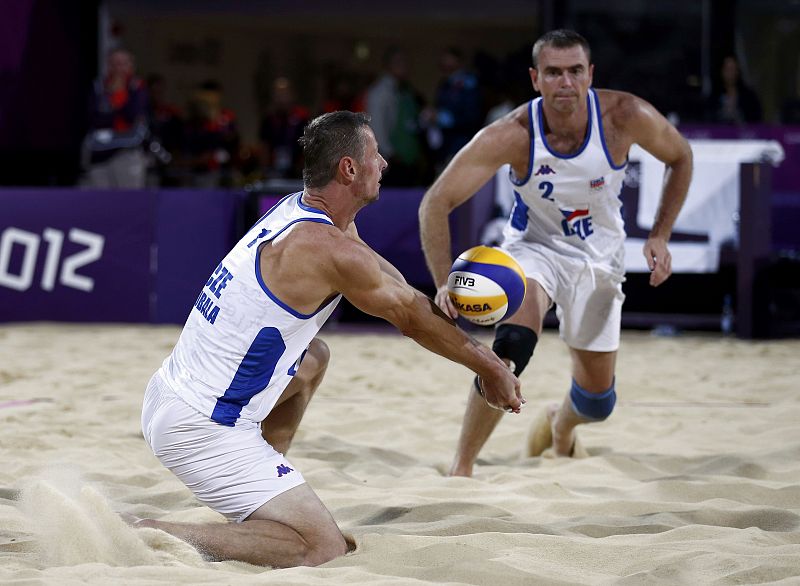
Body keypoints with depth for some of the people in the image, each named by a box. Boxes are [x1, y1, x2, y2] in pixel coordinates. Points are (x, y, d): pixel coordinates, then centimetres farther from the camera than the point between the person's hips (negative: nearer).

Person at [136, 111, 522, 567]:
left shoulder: (295, 210, 10)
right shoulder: (331, 249, -18)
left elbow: (395, 286, 20)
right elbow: (413, 319, -3)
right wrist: (491, 368, 11)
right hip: (202, 429, -10)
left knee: (313, 360, 31)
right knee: (325, 549, -12)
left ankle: (254, 506, 27)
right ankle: (158, 535, -13)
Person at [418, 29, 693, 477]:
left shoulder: (625, 117, -25)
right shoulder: (512, 136, -29)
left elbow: (680, 157, -4)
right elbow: (436, 203, -27)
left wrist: (660, 236, -12)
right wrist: (445, 283, -39)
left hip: (600, 257, 3)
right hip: (534, 246, -3)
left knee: (598, 399, 10)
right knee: (513, 344, -32)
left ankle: (561, 422, 50)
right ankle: (461, 468, -18)